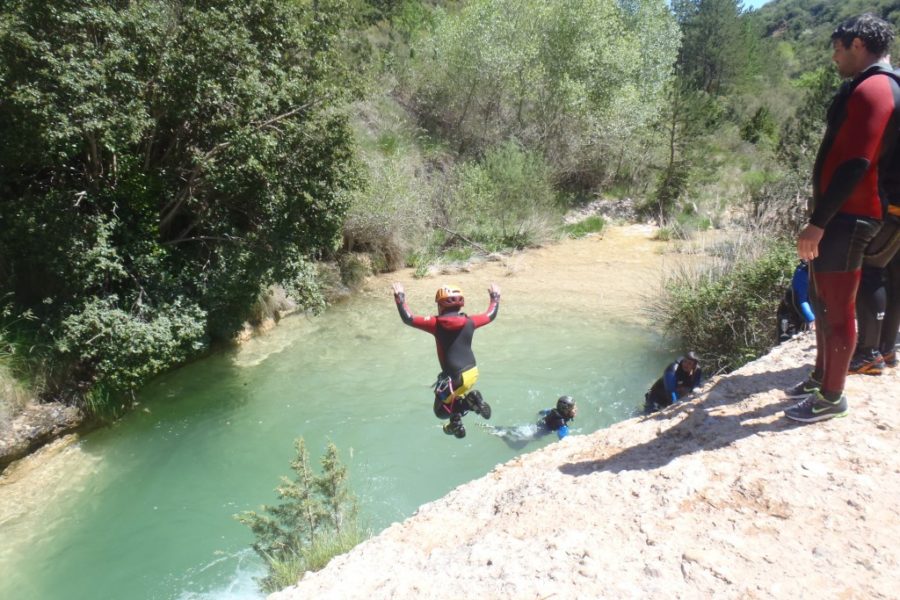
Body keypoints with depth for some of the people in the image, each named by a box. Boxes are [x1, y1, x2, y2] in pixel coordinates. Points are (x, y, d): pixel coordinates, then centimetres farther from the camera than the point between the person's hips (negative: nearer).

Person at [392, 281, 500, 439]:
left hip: (456, 377, -6)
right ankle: (470, 398, 1)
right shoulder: (469, 322, -2)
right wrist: (495, 297, 32)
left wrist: (400, 297, 3)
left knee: (441, 411, 14)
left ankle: (468, 402, -12)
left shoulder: (436, 323, -13)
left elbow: (408, 318, -9)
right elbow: (491, 315, 15)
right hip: (473, 371, 6)